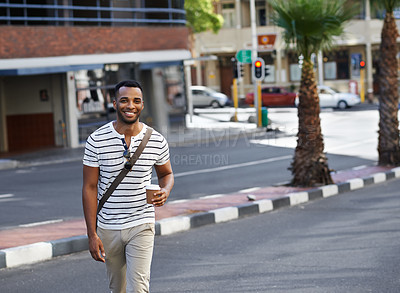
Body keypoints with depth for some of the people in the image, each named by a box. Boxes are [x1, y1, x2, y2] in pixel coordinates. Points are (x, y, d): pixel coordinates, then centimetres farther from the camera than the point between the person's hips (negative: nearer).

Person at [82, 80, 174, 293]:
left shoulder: (157, 141, -3)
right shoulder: (97, 141, -7)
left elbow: (166, 173, 15)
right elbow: (89, 188, -4)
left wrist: (165, 191, -10)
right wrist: (92, 234, -9)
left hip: (141, 226, -1)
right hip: (108, 228, 1)